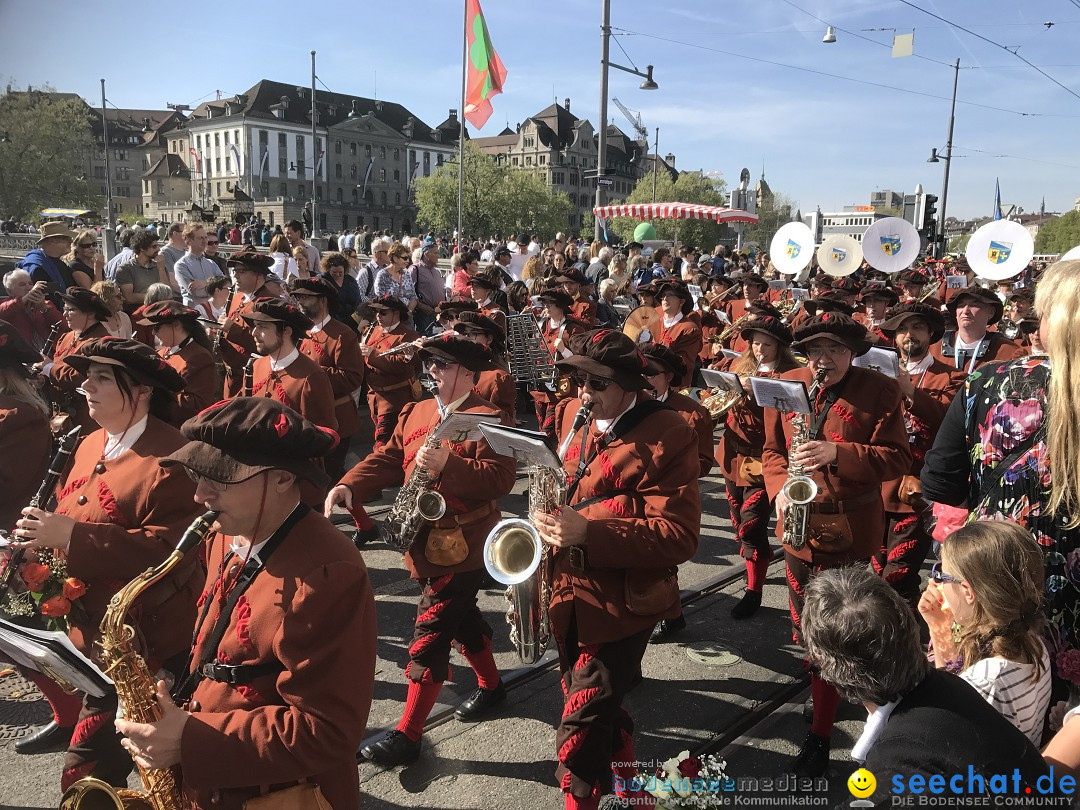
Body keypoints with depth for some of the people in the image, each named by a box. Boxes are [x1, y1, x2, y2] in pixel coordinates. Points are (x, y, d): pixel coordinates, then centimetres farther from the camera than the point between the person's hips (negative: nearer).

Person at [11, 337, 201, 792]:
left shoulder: (168, 458, -19)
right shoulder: (91, 446, 9)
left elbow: (170, 549, -27)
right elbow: (72, 519, 18)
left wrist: (71, 535, -27)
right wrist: (45, 533, -5)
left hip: (145, 641, -8)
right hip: (94, 632, 9)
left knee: (88, 777, -2)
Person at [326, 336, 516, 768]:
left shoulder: (488, 419, -13)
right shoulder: (415, 413, 10)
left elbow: (500, 478, -23)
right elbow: (387, 458, 3)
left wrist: (448, 464, -35)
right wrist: (349, 486, -14)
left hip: (462, 545, -8)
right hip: (425, 541, 8)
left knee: (430, 633, -5)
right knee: (461, 617, 22)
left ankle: (408, 735, 5)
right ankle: (491, 685, 44)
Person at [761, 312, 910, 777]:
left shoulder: (880, 391, -6)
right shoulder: (787, 386, 4)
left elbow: (897, 458, -10)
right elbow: (772, 449, 12)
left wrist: (836, 452, -24)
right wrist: (779, 488, -7)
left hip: (849, 529, -4)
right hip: (797, 525, 5)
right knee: (804, 629, 16)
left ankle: (820, 734, 11)